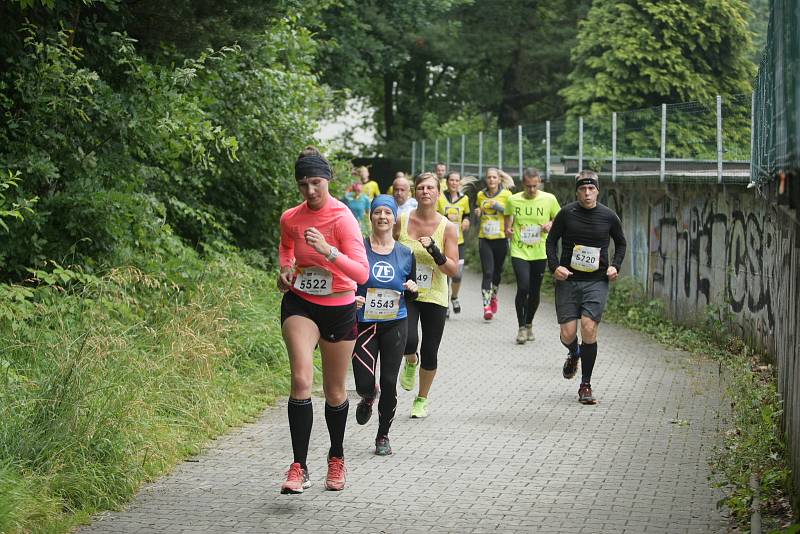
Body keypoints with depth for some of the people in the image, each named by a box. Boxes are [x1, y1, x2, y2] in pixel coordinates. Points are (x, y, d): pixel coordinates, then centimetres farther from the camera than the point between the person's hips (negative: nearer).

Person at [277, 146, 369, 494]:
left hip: (339, 308, -1)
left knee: (335, 392, 11)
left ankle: (336, 458, 36)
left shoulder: (342, 218, -17)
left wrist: (328, 251, -38)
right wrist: (285, 268, 2)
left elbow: (362, 273, -26)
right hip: (300, 304, 2)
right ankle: (299, 467, -20)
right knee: (301, 380, -20)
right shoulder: (290, 218, -4)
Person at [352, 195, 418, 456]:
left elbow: (411, 296, 15)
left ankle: (383, 436, 19)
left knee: (389, 383, 0)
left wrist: (412, 289, -8)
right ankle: (368, 398, 32)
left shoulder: (405, 254, 4)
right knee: (364, 384, -8)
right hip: (363, 324, -2)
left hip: (394, 325, 2)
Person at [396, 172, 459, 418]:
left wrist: (434, 250, -24)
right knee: (408, 341, -24)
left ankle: (422, 400, 30)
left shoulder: (447, 227, -6)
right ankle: (410, 362, 15)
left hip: (434, 297, 0)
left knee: (429, 353, 5)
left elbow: (453, 270, -10)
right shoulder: (402, 222, -3)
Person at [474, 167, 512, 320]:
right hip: (484, 239, 1)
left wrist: (499, 207, -19)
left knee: (497, 270, 13)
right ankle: (487, 305, -13)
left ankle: (494, 296, 41)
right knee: (487, 272, -11)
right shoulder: (481, 195, 6)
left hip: (500, 238, 0)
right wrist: (477, 212, -1)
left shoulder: (506, 194, -2)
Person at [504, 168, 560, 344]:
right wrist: (508, 230, -12)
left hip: (540, 253, 1)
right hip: (519, 252, -1)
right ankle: (521, 327, 1)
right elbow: (508, 225, 11)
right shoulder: (513, 200, 0)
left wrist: (551, 224, -9)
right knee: (523, 288, -16)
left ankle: (529, 324, 32)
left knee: (535, 292, 8)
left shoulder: (549, 199, -1)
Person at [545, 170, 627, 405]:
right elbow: (551, 240, 8)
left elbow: (621, 243, 18)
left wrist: (615, 266, 2)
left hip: (596, 281, 0)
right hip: (568, 280, 0)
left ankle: (585, 385, -1)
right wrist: (554, 266, -7)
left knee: (589, 329, -14)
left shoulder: (608, 216, 2)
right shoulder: (567, 213, -1)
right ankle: (574, 355, 36)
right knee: (568, 334, -3)